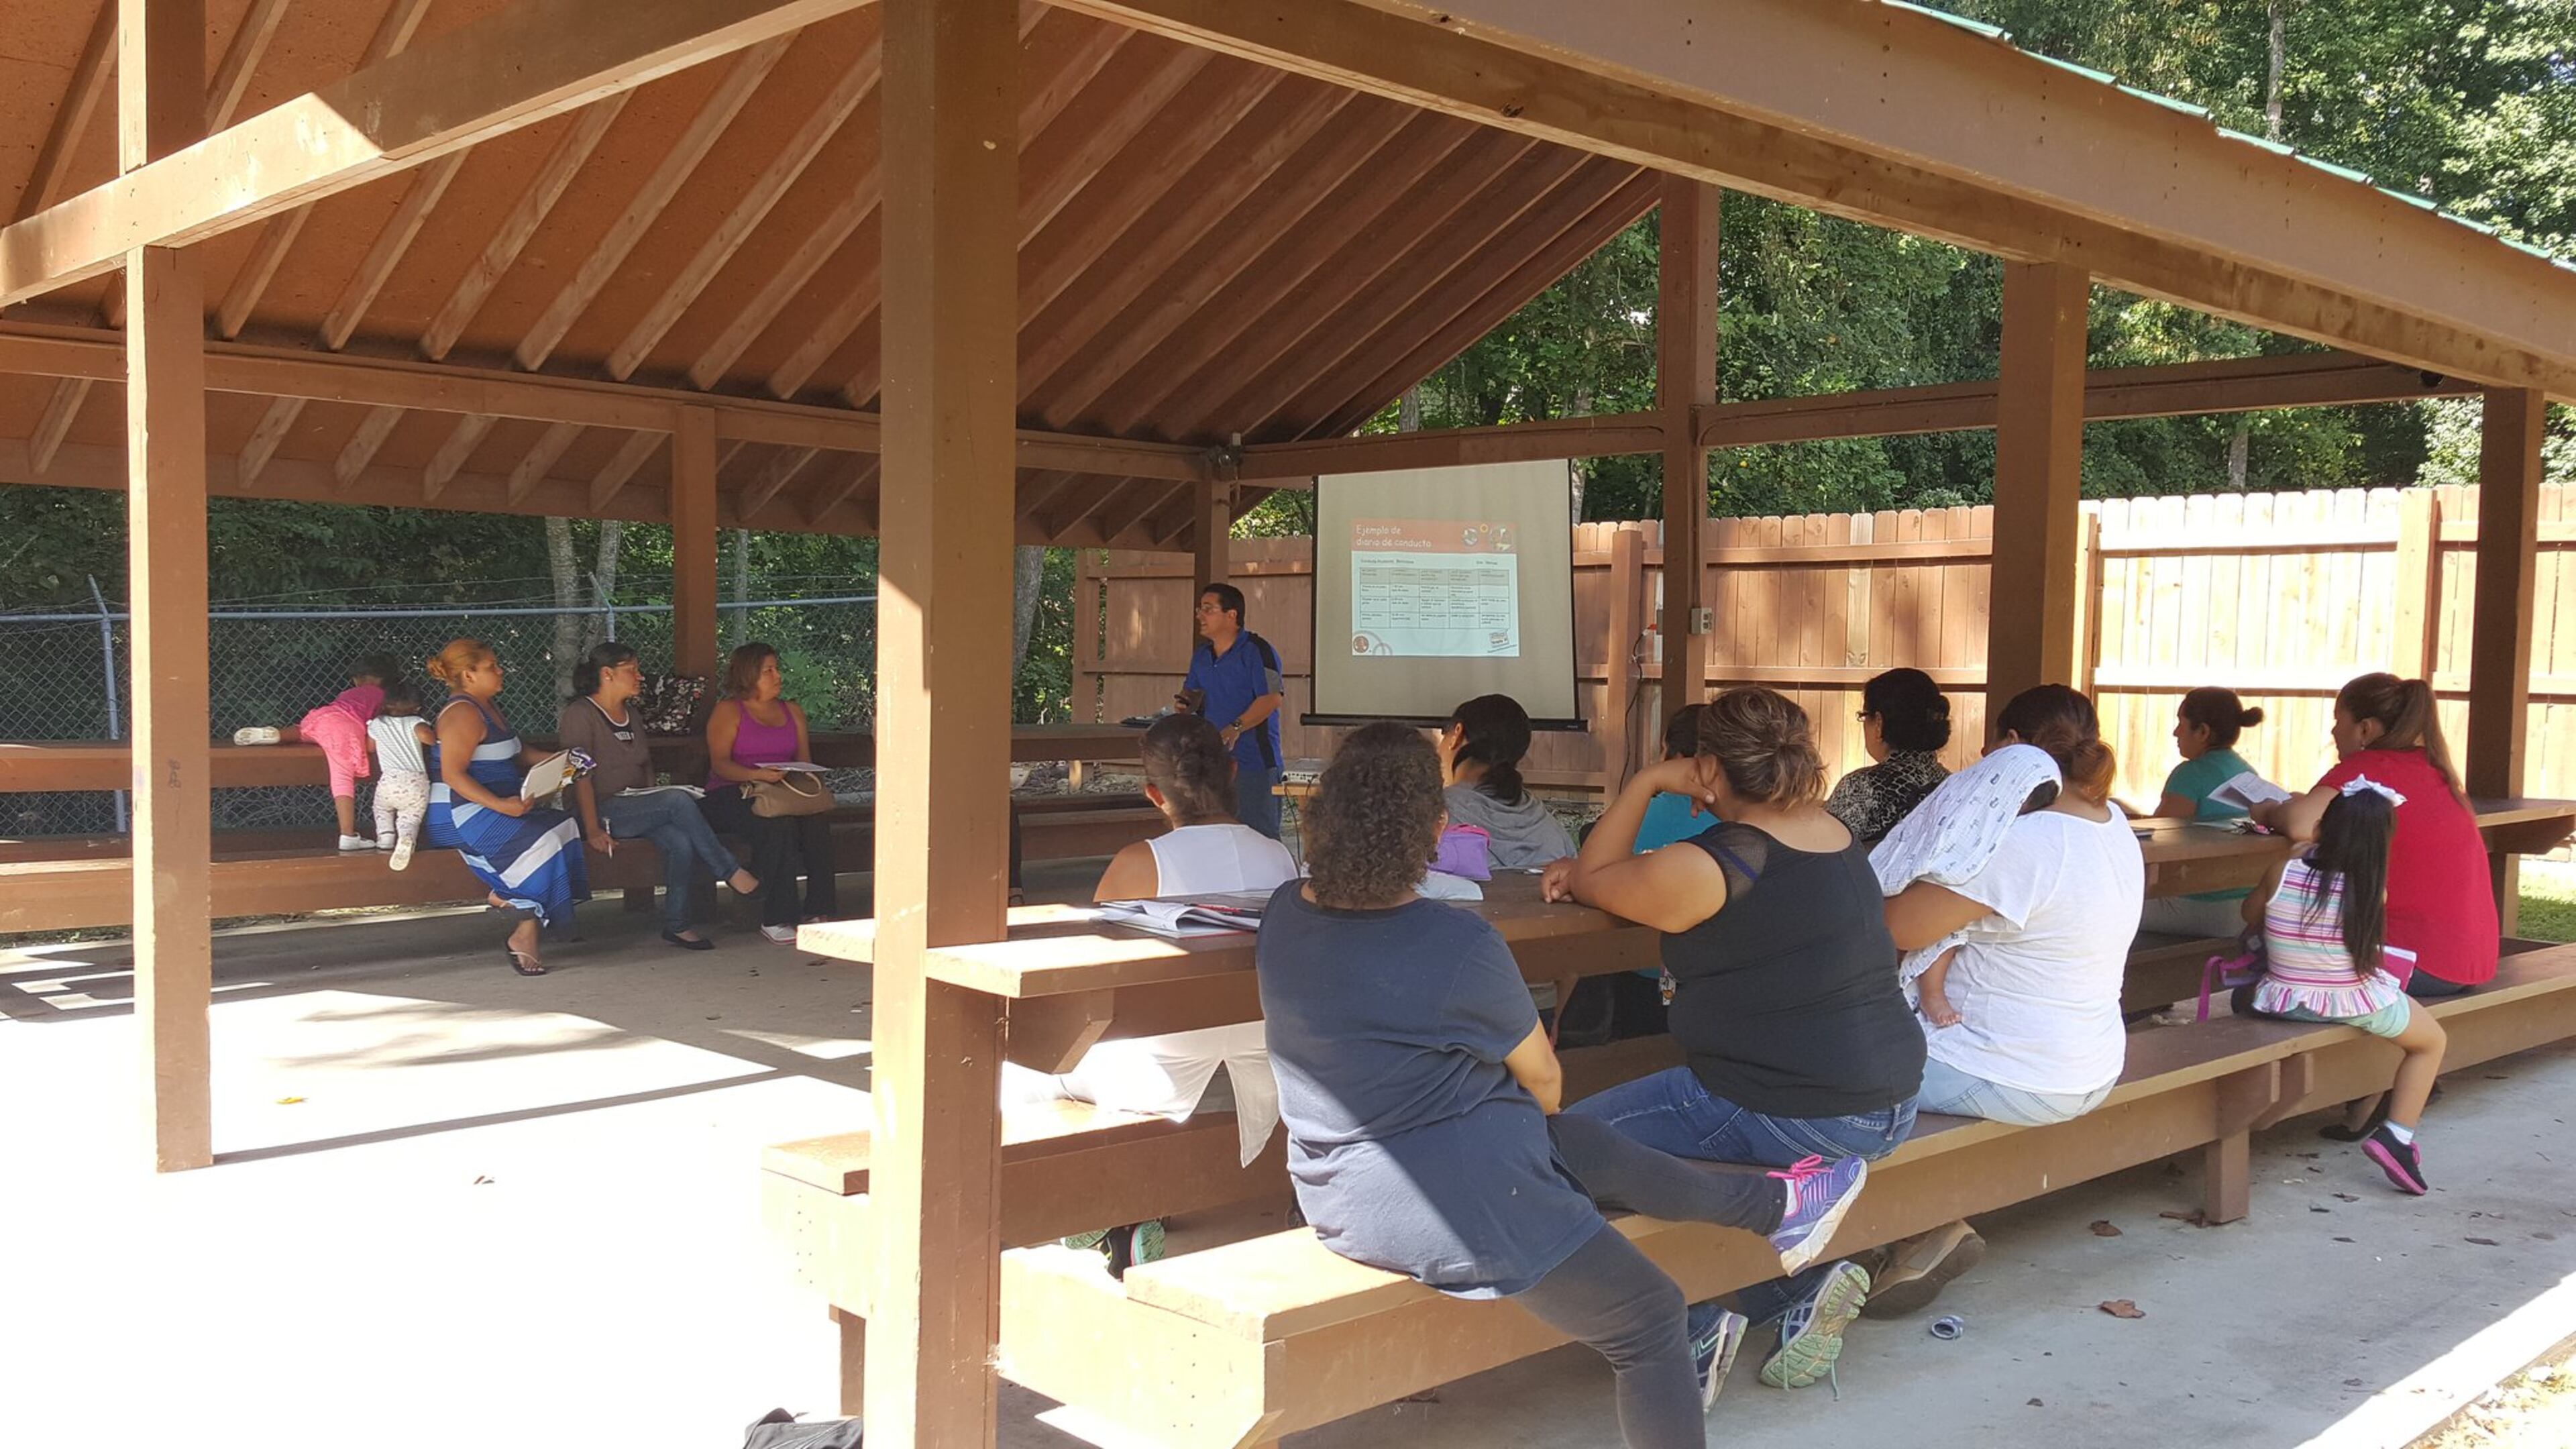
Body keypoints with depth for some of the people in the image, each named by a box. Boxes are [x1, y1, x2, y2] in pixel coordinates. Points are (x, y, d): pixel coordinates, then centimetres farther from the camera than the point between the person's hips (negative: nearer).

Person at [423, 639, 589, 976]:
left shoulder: (487, 708, 19)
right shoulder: (463, 714, -12)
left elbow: (516, 752, 31)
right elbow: (452, 775, -20)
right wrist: (499, 805, -28)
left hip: (495, 806, 10)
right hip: (460, 813, -10)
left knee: (564, 825, -10)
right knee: (538, 841, -28)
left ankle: (508, 896, -15)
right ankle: (526, 935, -25)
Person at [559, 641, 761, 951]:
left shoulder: (630, 715, 20)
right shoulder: (580, 715, -6)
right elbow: (580, 777, -14)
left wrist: (654, 810, 7)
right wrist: (593, 831, -22)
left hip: (638, 808, 7)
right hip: (604, 810, -7)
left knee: (682, 842, -25)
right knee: (679, 799, -29)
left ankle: (676, 925, -18)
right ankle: (731, 873, -22)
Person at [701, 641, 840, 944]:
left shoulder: (792, 711, 22)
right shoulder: (728, 711, 5)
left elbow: (804, 759, 17)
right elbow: (720, 763, -7)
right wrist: (758, 775, -25)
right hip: (731, 796, -4)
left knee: (817, 817, -29)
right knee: (779, 822, -36)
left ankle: (819, 911, -29)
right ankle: (775, 919, -33)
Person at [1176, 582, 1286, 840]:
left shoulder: (1257, 650, -10)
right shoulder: (1202, 656, 15)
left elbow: (1272, 698, -18)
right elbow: (1193, 693, 27)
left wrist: (1237, 727, -26)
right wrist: (1186, 703, 2)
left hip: (1254, 761, -8)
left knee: (1259, 834, -6)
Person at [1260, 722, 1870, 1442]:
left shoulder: (1283, 914, -5)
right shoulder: (1459, 945, -25)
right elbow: (1545, 1083, -5)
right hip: (1450, 1204, -9)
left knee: (1597, 1152, 24)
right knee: (1651, 1316, 8)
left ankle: (1775, 1204, 41)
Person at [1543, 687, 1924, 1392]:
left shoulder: (1705, 866, -18)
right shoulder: (1835, 833, 9)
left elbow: (1591, 880, 2)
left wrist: (1647, 782, 5)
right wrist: (1593, 872, 18)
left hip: (1792, 1118, -9)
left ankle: (1693, 1323, 1)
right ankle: (1804, 1284, 14)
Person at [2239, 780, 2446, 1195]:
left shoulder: (2283, 873, -11)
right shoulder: (2371, 890, -15)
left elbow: (2250, 915, 7)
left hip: (2282, 1003, 2)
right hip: (2353, 1005, -2)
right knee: (2434, 1041, 23)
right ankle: (2397, 1133, 9)